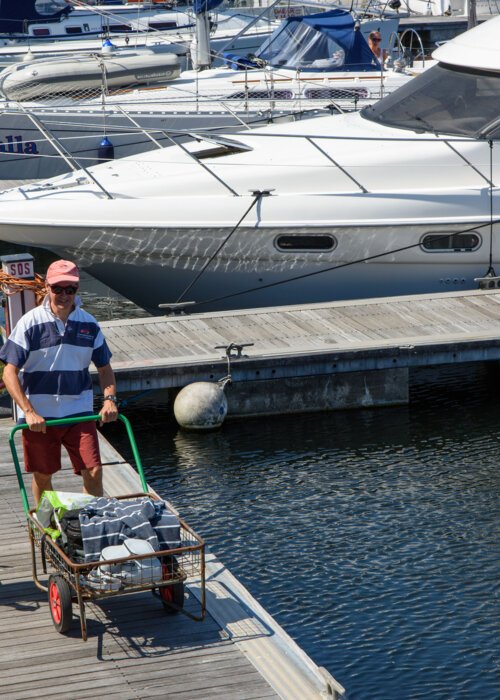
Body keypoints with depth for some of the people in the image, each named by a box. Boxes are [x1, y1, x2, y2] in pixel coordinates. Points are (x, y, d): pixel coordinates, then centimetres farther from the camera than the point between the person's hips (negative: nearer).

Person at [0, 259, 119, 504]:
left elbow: (104, 367, 10)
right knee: (42, 475, 9)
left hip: (79, 411, 2)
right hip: (39, 416, -2)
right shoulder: (30, 323, -10)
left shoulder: (88, 324, 1)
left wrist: (109, 398, -8)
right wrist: (29, 412, -21)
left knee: (93, 472, -5)